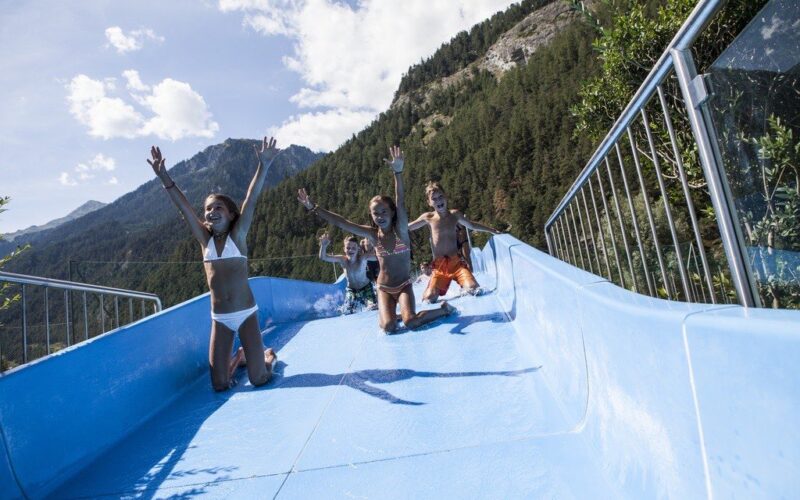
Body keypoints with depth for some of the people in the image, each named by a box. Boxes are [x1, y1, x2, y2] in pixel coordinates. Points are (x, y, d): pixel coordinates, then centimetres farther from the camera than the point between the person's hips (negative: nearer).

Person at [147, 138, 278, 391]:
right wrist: (163, 176, -7)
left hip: (246, 313, -3)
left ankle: (268, 356, 32)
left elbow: (251, 200, -15)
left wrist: (264, 165, -23)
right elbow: (183, 206, 0)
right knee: (220, 385, 5)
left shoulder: (237, 235, -4)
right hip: (219, 319, 3)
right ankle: (239, 357, 36)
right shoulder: (205, 239, 4)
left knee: (259, 379, -1)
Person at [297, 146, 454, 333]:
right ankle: (386, 315, 20)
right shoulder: (372, 234, -6)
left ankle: (445, 308, 4)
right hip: (384, 288, 2)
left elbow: (401, 203, -29)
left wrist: (398, 172, -43)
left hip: (404, 285, -2)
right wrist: (313, 208, -10)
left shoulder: (400, 230, -12)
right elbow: (340, 222, -6)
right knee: (389, 327, -17)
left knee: (411, 322, -23)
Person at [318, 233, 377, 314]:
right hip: (351, 289, 1)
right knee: (348, 311, -9)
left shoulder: (362, 258, -27)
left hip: (366, 287, -1)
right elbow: (323, 257, -32)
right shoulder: (342, 260, -23)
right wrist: (323, 245, -52)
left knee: (374, 307, -14)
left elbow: (377, 257, -42)